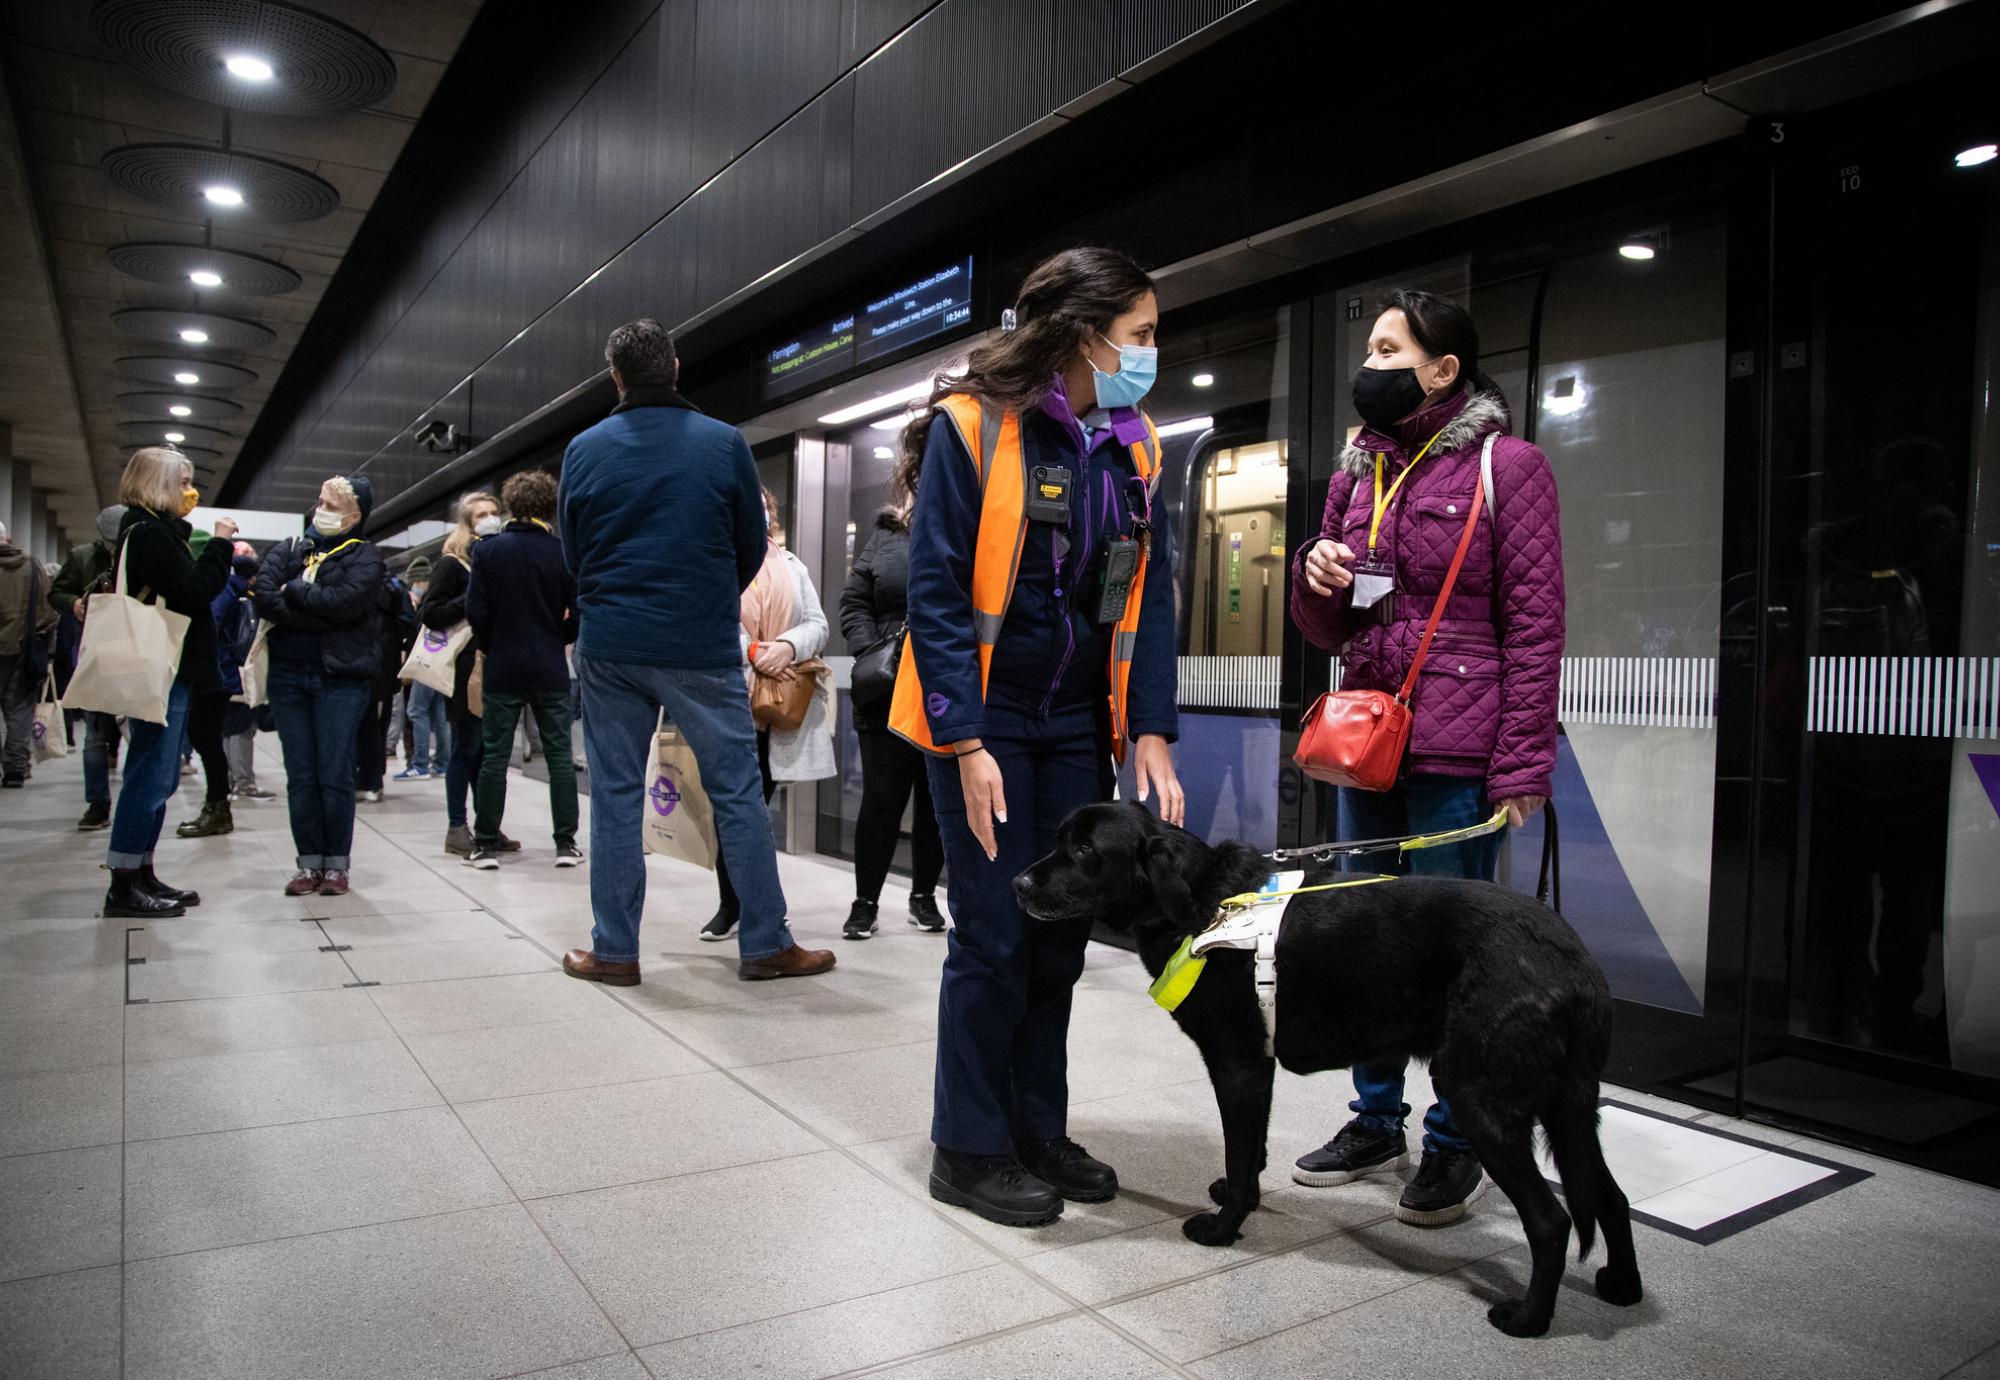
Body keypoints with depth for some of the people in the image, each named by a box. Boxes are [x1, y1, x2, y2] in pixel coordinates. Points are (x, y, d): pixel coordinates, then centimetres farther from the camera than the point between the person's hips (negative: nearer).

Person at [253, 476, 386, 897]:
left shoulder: (364, 558, 1)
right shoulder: (288, 551, 13)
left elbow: (345, 601, -18)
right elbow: (264, 597, -5)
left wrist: (294, 591, -5)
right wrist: (321, 617, -14)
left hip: (340, 677, -4)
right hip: (288, 674, 4)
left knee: (335, 775, -2)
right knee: (300, 776, 5)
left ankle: (337, 864, 8)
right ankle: (309, 863, 13)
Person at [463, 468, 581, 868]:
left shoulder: (488, 550, -4)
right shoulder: (563, 553, -4)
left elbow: (476, 610, -5)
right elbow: (578, 614, -3)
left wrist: (490, 647, 11)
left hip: (503, 666, 0)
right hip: (551, 669, 0)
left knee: (494, 756, 6)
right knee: (559, 754, 5)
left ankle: (486, 845, 9)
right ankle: (566, 843, 6)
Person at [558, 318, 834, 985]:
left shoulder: (585, 449, 3)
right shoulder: (725, 443, -3)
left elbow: (572, 552, 11)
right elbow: (752, 546, 5)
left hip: (609, 647, 2)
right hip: (704, 648, -2)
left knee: (615, 797, 9)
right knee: (737, 792, 5)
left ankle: (614, 950, 14)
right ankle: (766, 944, 10)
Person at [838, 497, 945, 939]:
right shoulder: (883, 539, 10)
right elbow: (854, 605, 6)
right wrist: (872, 653, -9)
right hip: (887, 695, 0)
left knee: (937, 799, 10)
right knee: (881, 798, 3)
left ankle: (923, 895, 27)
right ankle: (865, 900, 16)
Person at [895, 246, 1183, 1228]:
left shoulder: (1133, 447, 5)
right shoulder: (970, 427, -12)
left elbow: (1150, 595, 4)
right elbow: (936, 593, -13)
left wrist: (1151, 732, -5)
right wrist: (965, 743, -18)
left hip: (1076, 723, 6)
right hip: (982, 718, -6)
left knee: (1062, 929, 11)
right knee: (996, 932, -1)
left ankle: (1037, 1128, 27)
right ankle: (968, 1149, 16)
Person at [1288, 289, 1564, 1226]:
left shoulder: (1505, 465, -3)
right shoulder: (1356, 471, 15)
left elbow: (1535, 623, -7)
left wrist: (1521, 767, -13)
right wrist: (1317, 578, -4)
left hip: (1455, 753, -6)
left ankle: (1455, 1144, 16)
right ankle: (1376, 1122, 26)